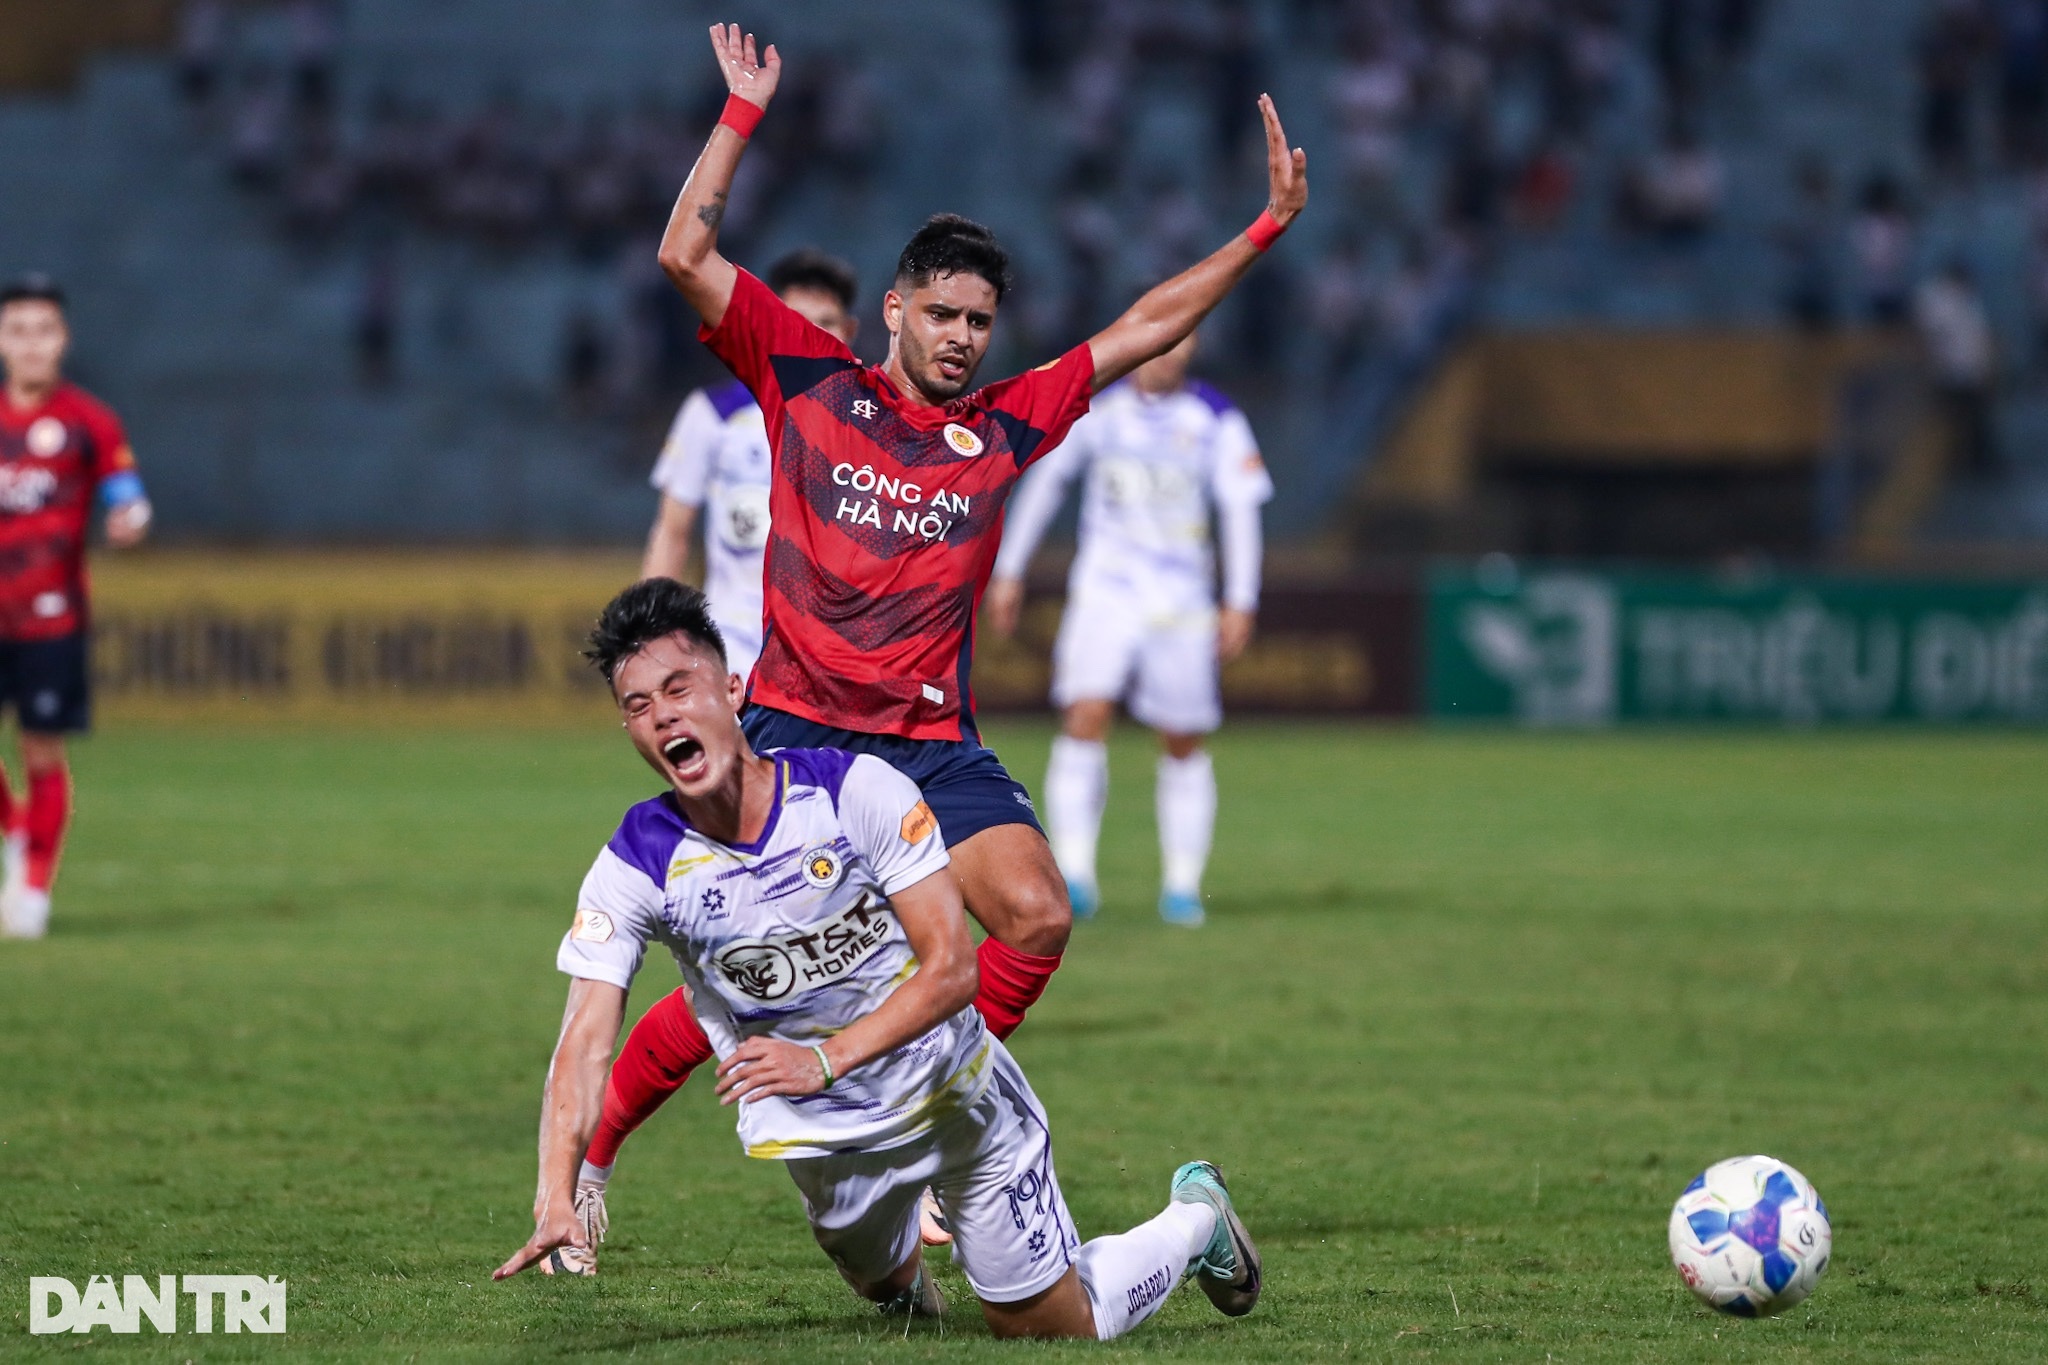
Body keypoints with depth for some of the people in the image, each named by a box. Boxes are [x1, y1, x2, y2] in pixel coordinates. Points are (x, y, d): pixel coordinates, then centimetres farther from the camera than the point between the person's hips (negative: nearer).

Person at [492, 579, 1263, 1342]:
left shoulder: (856, 789, -22)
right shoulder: (635, 865, -18)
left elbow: (952, 967, -20)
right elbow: (584, 1044, -24)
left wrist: (823, 1061, -33)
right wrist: (556, 1199, -40)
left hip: (956, 1097, -2)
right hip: (824, 1141, 2)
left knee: (1052, 1330, 7)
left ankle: (1194, 1219, 35)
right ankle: (904, 1272, 61)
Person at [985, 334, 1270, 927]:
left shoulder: (1215, 420, -2)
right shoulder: (1097, 407, 1)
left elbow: (1241, 510, 0)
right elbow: (1044, 481, 12)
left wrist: (1240, 603, -6)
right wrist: (1008, 571, 13)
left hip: (1181, 600, 0)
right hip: (1104, 587, 0)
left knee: (1182, 745, 4)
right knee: (1085, 717, -18)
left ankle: (1182, 885, 15)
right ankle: (1073, 871, -19)